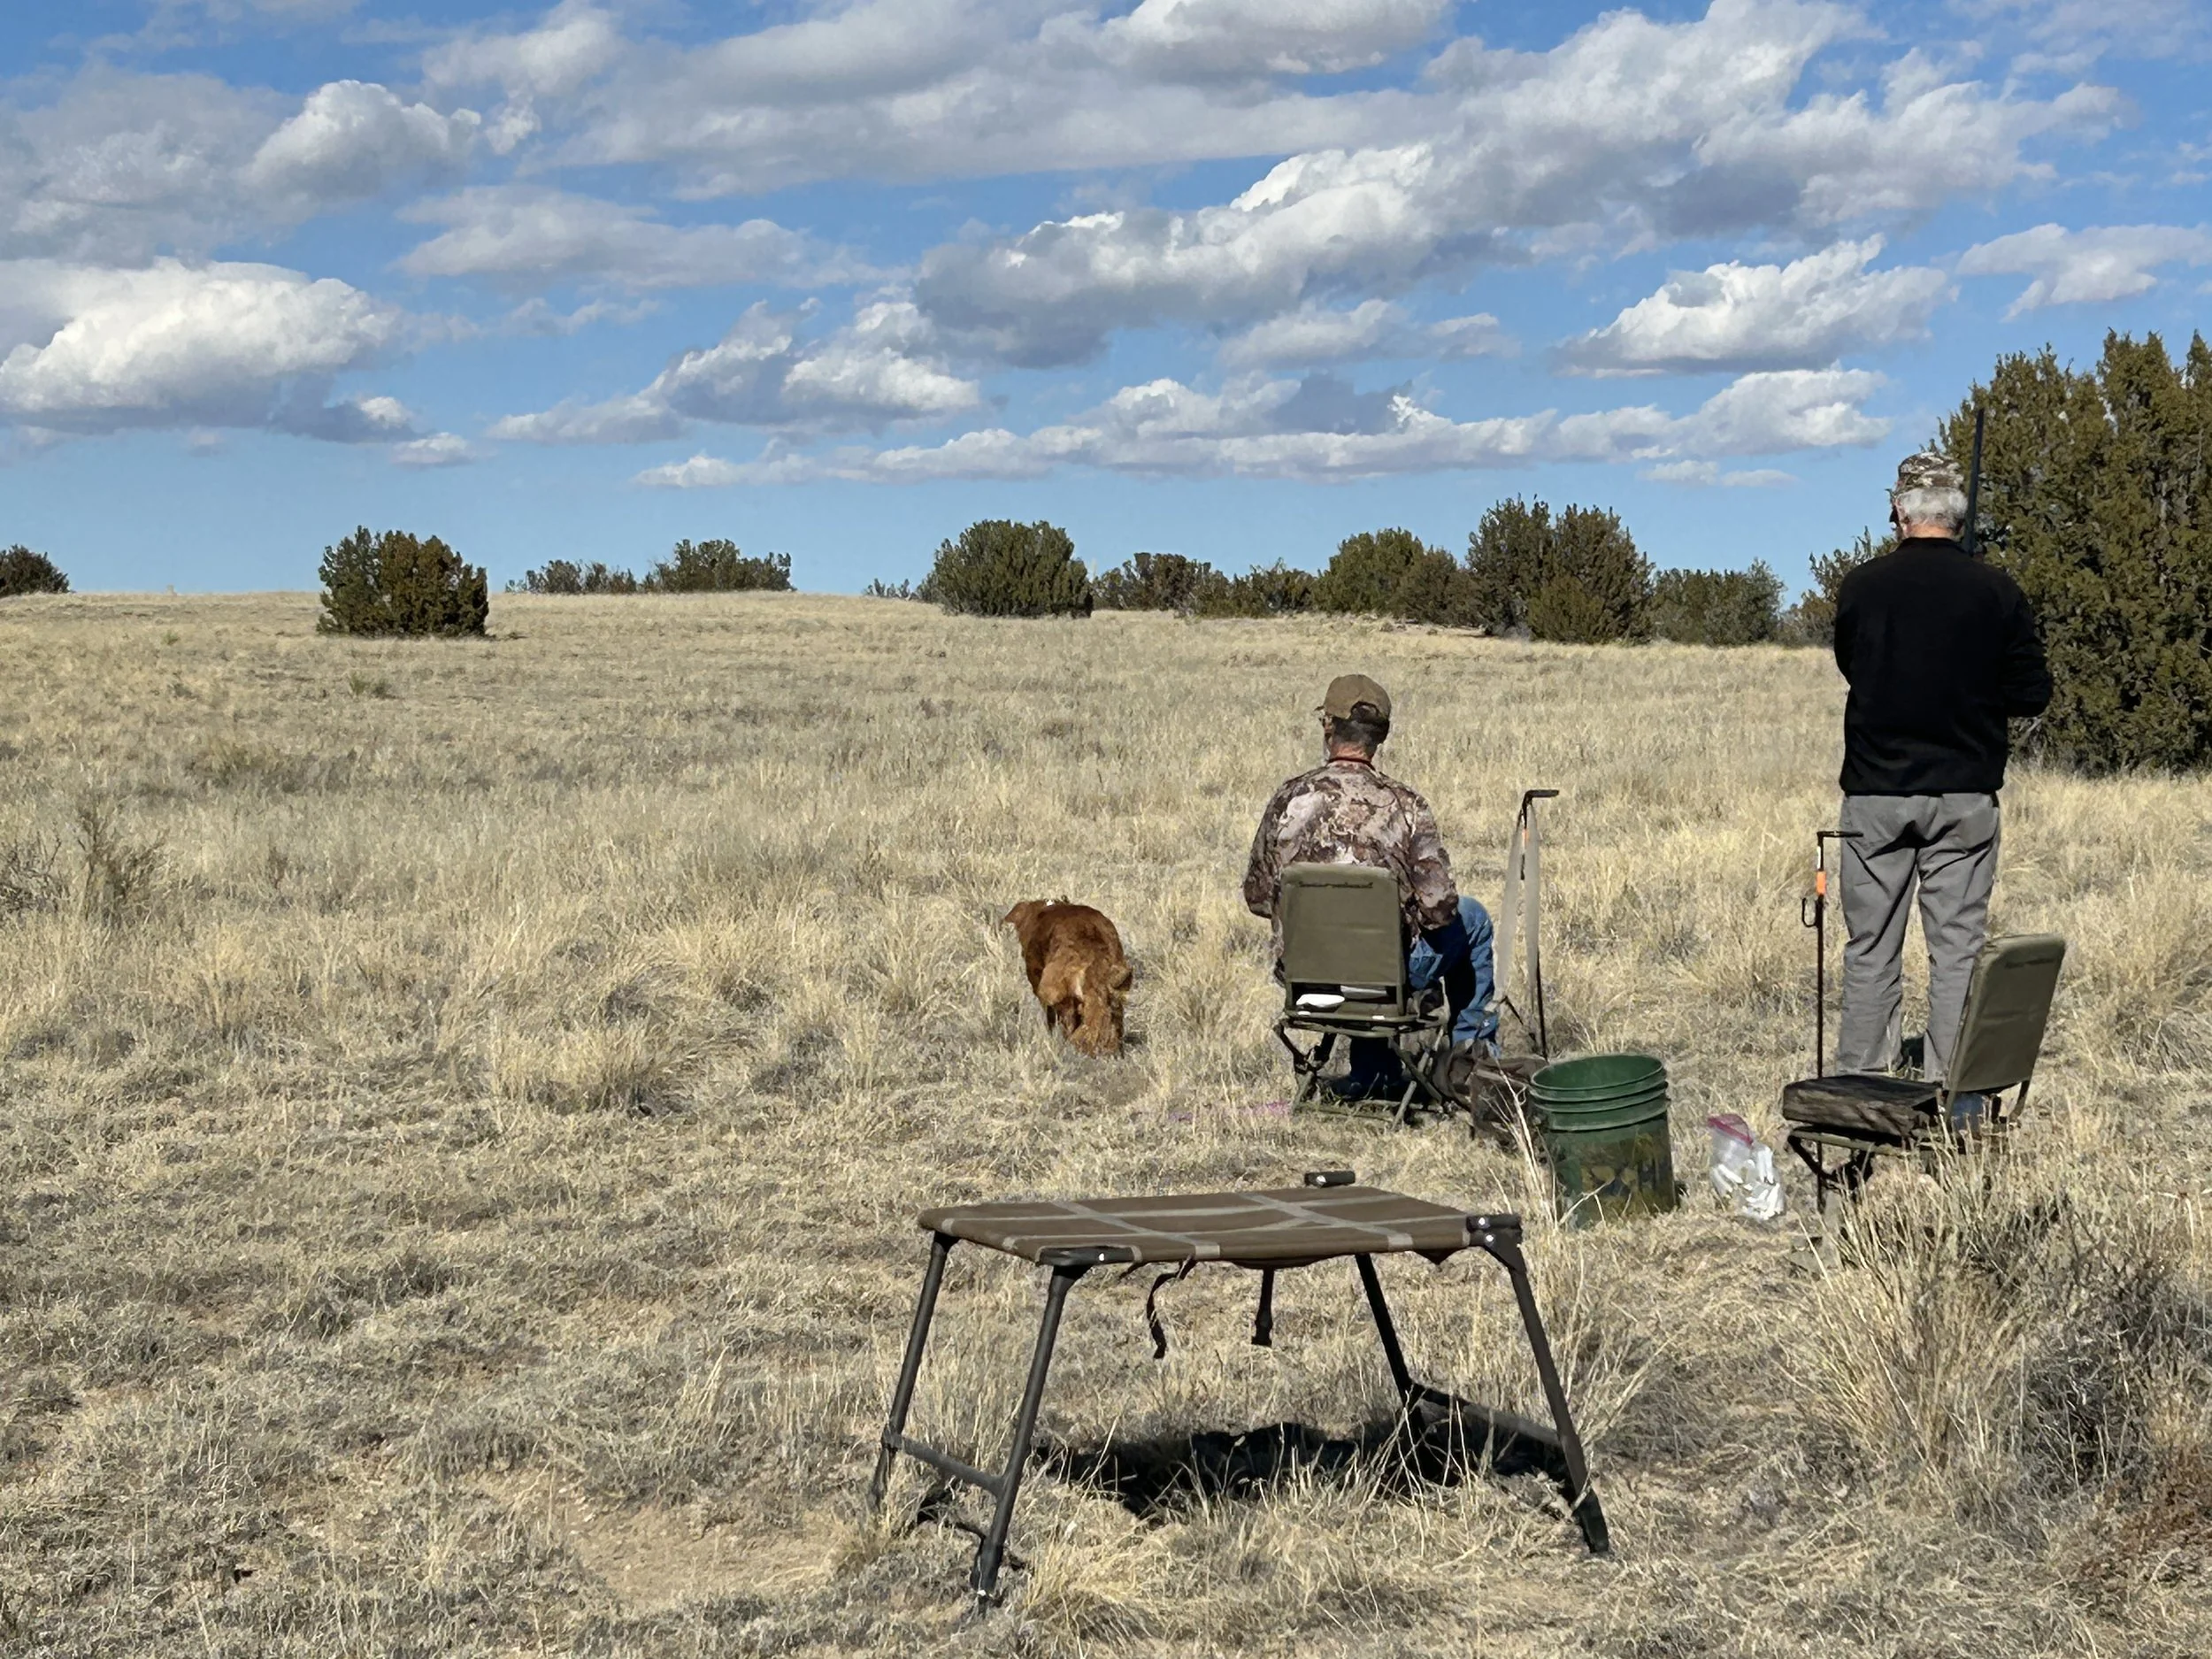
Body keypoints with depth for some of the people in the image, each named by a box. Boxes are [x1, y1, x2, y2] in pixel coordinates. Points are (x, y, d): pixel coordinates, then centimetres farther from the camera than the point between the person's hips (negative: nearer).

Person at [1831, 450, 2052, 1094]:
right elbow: (2031, 694, -1)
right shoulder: (1998, 593, -5)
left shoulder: (1860, 587, -2)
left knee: (1871, 950, 7)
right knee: (1957, 950, 5)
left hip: (1875, 793, 0)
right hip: (1965, 797, 0)